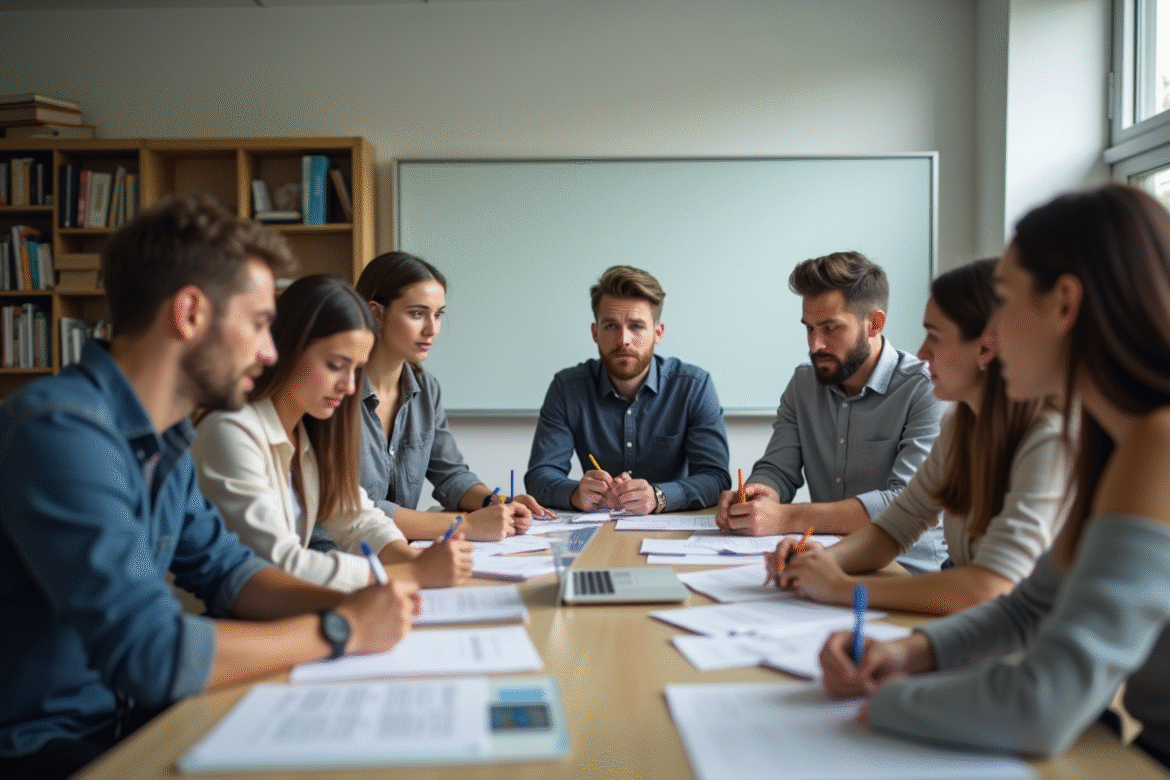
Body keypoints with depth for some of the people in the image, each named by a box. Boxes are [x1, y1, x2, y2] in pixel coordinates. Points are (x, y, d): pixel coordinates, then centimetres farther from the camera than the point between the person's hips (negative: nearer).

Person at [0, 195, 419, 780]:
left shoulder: (163, 436, 3)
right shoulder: (63, 430, -25)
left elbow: (222, 567, 12)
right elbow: (150, 653, -31)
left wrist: (343, 603, -6)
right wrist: (339, 630, -20)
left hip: (124, 713, 8)